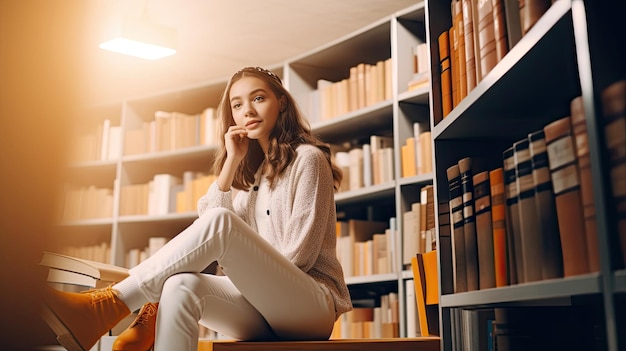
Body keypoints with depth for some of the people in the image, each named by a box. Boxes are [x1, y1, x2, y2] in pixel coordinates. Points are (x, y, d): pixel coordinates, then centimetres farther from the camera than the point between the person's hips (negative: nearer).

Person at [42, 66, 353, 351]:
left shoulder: (307, 158, 0)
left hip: (313, 303, -6)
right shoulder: (252, 170, 20)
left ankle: (109, 304, -29)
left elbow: (299, 255, -8)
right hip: (264, 309, 6)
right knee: (181, 286, -26)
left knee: (220, 221, -29)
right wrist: (231, 163, 0)